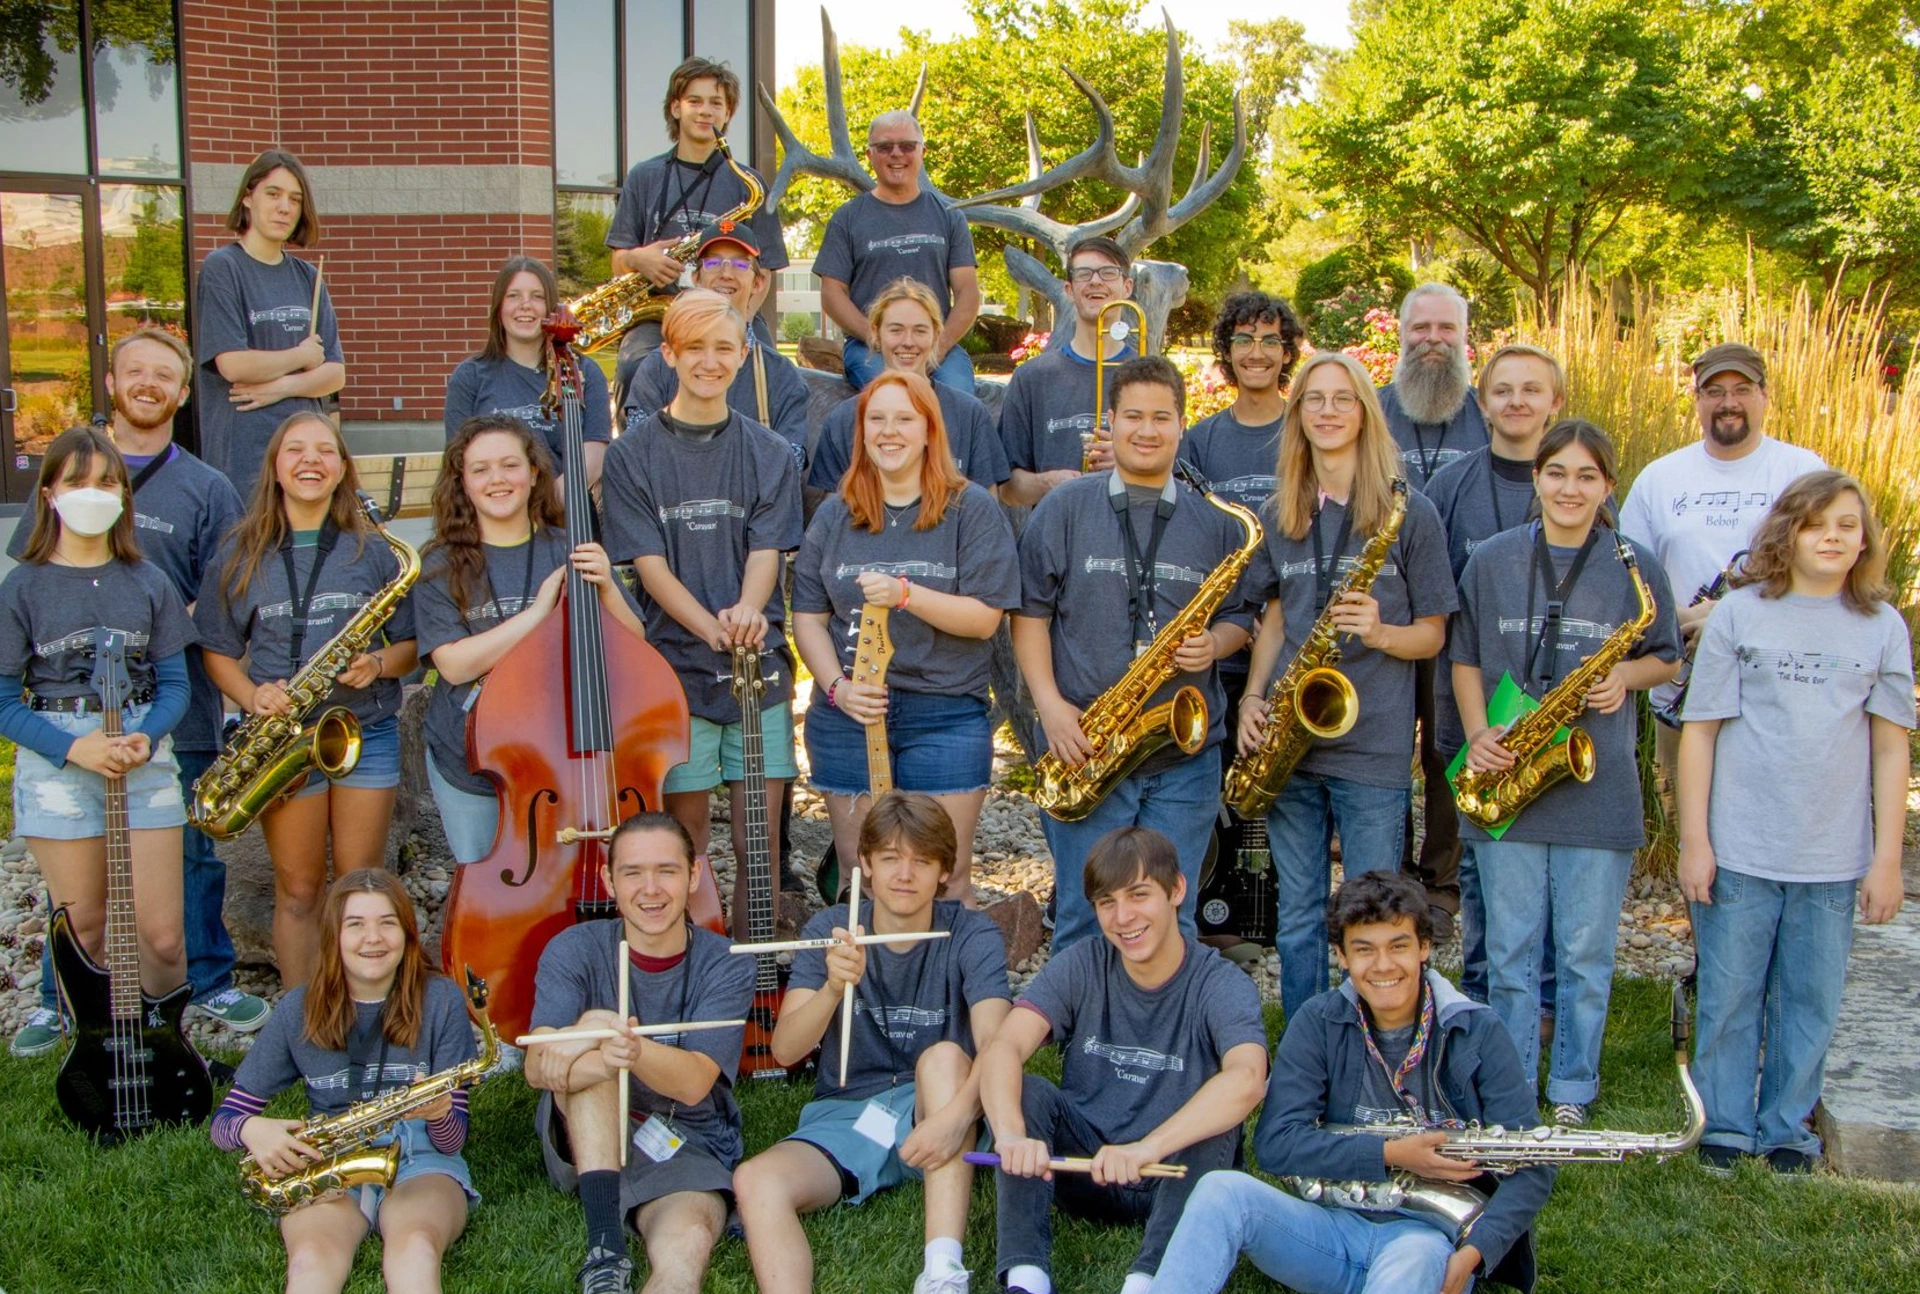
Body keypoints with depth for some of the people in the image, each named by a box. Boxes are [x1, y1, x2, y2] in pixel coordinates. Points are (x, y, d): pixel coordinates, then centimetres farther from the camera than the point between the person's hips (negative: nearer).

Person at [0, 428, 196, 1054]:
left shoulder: (148, 584, 5)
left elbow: (175, 684, 6)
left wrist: (145, 738, -14)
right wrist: (72, 747, -16)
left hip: (144, 759, 1)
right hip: (55, 765, -1)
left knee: (161, 933, -2)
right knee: (82, 928, 6)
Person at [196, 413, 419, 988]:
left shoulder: (373, 550, 3)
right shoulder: (240, 556, 3)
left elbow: (410, 643, 6)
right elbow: (218, 650, 7)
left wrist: (379, 665, -15)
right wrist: (251, 696, -12)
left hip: (366, 731, 0)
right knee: (298, 891, 6)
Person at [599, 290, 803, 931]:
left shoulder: (768, 454, 7)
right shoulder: (633, 455, 2)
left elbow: (766, 552, -1)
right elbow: (650, 564, -5)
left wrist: (748, 611, -24)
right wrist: (712, 628, -21)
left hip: (760, 665, 1)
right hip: (676, 666, -1)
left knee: (761, 833, 2)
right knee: (685, 830, 4)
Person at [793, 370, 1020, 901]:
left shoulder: (972, 510, 0)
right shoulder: (835, 515, 10)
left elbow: (984, 616, -7)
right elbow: (808, 617, 8)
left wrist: (906, 594, -21)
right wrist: (838, 687, -9)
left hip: (946, 714, -3)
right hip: (848, 713, 3)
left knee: (945, 877, -2)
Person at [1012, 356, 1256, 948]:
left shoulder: (1215, 522, 8)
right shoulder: (1064, 510, 3)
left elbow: (1241, 616, 14)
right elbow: (1030, 612, 2)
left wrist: (1214, 644, -9)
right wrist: (1050, 704, -10)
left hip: (1186, 754, 2)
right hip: (1086, 749, -1)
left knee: (1170, 921, 7)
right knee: (1083, 921, 4)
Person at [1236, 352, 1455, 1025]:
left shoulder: (1409, 513, -3)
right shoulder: (1280, 514, 10)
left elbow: (1432, 634, 0)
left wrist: (1379, 632, -20)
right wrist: (1252, 697, 2)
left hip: (1373, 744, -4)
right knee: (1297, 917, 11)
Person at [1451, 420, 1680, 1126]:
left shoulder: (1634, 566, 1)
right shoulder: (1492, 560, 3)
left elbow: (1666, 657, 11)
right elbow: (1464, 656, 9)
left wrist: (1624, 677, -10)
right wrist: (1479, 733, -6)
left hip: (1597, 785, -1)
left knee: (1586, 952, 7)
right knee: (1510, 948, 8)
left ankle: (1572, 1093, 22)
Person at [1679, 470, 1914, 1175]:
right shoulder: (1740, 612, -1)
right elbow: (1699, 729, 0)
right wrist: (1694, 841, -3)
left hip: (1833, 859, 2)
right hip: (1738, 851, -1)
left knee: (1812, 1004, 9)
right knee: (1728, 997, 6)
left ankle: (1787, 1130, 24)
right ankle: (1725, 1129, 22)